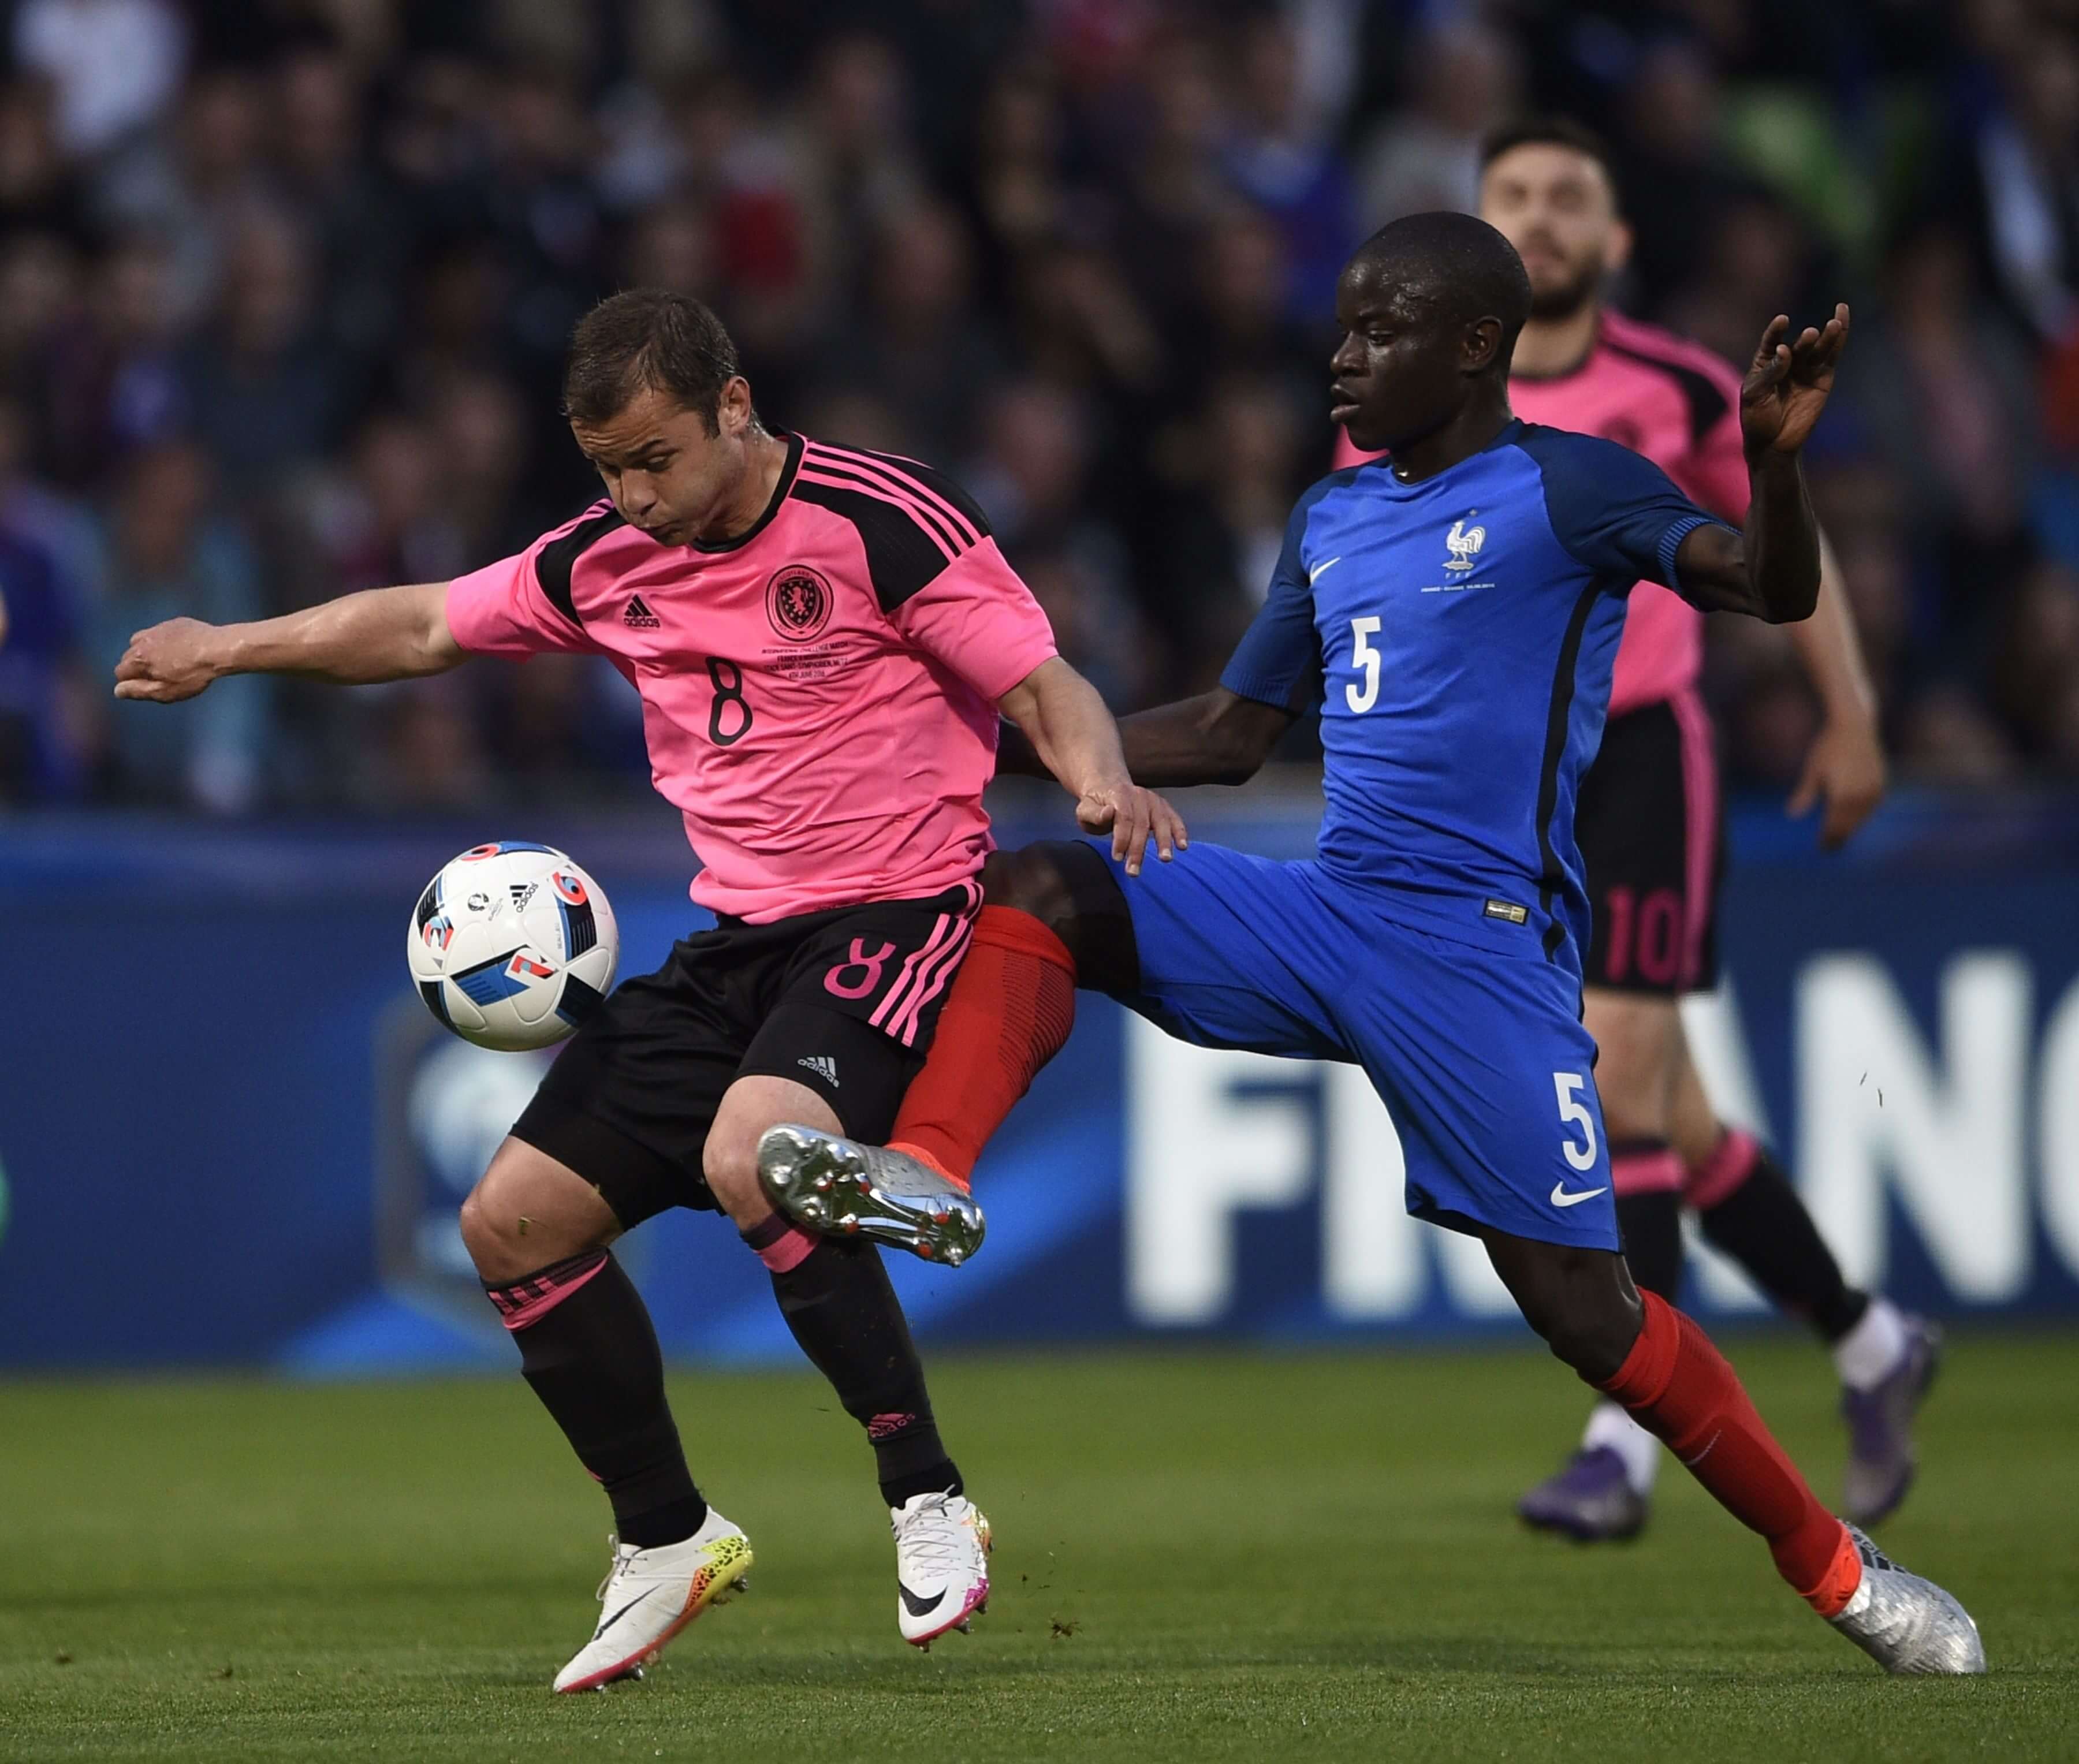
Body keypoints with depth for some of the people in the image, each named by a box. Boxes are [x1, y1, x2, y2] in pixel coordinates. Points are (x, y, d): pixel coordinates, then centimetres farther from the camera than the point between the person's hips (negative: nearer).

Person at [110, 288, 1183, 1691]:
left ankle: (930, 1500, -22)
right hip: (735, 941, 8)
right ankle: (667, 1543, 19)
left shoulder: (882, 520, -12)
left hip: (895, 916, -8)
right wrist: (229, 650, 24)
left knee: (749, 1156, -35)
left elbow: (1046, 689, -11)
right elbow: (425, 627, 22)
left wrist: (1105, 783, -32)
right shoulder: (608, 559, 7)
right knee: (514, 1221, 2)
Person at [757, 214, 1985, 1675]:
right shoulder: (1331, 521, 16)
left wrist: (1775, 460, -38)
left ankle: (1837, 1569, 4)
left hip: (1485, 948, -7)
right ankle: (924, 1174, -26)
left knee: (1577, 1299, -10)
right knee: (1036, 888, -9)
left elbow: (1775, 594, -18)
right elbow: (1231, 736, 25)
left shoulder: (1568, 488, -5)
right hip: (1324, 913, 7)